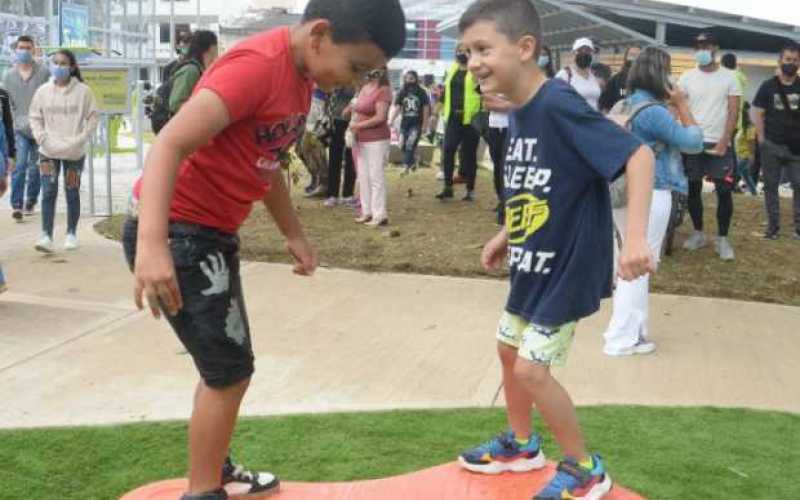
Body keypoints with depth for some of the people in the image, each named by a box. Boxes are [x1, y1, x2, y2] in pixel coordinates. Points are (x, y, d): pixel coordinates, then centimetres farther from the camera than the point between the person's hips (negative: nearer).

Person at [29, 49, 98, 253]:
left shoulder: (83, 91, -5)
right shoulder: (43, 91, 0)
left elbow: (92, 118, -1)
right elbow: (35, 117, 7)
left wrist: (81, 139, -10)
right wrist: (42, 137, -5)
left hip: (74, 152, -1)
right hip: (48, 151, 1)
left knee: (72, 193, 9)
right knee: (48, 193, -4)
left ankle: (71, 234, 21)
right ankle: (46, 236, -3)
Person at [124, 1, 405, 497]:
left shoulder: (300, 75, 7)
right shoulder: (257, 65, -23)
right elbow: (170, 145, -32)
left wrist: (294, 233, 22)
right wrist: (152, 244, -43)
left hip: (212, 232, 10)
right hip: (176, 233, -10)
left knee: (226, 366, 20)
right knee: (230, 370, -3)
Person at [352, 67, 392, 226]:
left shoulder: (383, 90, -11)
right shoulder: (364, 88, 13)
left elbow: (380, 117, -17)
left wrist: (358, 125, -11)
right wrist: (352, 123, 4)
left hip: (376, 139, -9)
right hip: (361, 139, 9)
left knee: (376, 177, -6)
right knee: (363, 176, 11)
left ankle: (380, 215, -1)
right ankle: (367, 212, 19)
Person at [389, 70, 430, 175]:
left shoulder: (421, 92, -2)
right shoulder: (401, 93, 4)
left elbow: (426, 109, 0)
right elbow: (396, 108, 0)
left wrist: (425, 125, -5)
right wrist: (391, 121, -10)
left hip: (417, 123, -4)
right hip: (405, 123, 4)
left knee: (410, 144, -15)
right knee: (403, 146, 4)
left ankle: (407, 167, -9)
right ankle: (412, 162, 27)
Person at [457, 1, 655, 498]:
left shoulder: (559, 105, -26)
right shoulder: (519, 115, 2)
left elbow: (638, 155, -30)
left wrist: (636, 236, -39)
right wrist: (506, 236, 16)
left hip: (569, 264, -9)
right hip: (533, 261, 9)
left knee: (532, 369, -5)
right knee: (510, 349, 20)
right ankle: (521, 444, 42)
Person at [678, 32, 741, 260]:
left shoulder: (728, 77, 1)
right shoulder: (687, 78, 4)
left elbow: (733, 112, -2)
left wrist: (724, 142, -11)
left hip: (719, 143, -2)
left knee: (724, 191, -3)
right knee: (693, 189, 7)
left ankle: (722, 239, 6)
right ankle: (698, 233, 21)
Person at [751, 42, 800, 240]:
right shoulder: (768, 86, 2)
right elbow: (758, 114, 1)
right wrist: (761, 140, -5)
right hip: (772, 146, 0)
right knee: (771, 186, 5)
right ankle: (773, 226, 13)